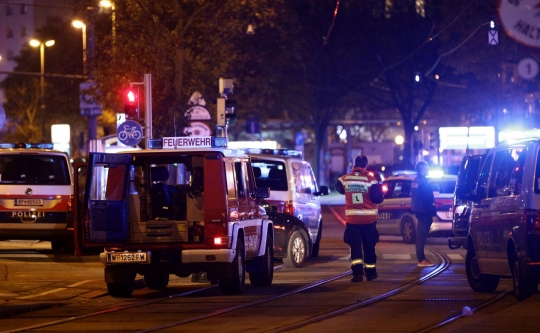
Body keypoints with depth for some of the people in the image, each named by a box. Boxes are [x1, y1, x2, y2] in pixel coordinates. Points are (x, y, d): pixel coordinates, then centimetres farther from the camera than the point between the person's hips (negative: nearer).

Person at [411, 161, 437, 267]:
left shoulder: (415, 181, 14)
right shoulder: (423, 182, -15)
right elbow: (428, 199, -19)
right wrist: (433, 213, -17)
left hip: (418, 211, 10)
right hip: (424, 212, -10)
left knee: (420, 235, 13)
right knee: (422, 236, -8)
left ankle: (421, 258, 17)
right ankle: (421, 260, -8)